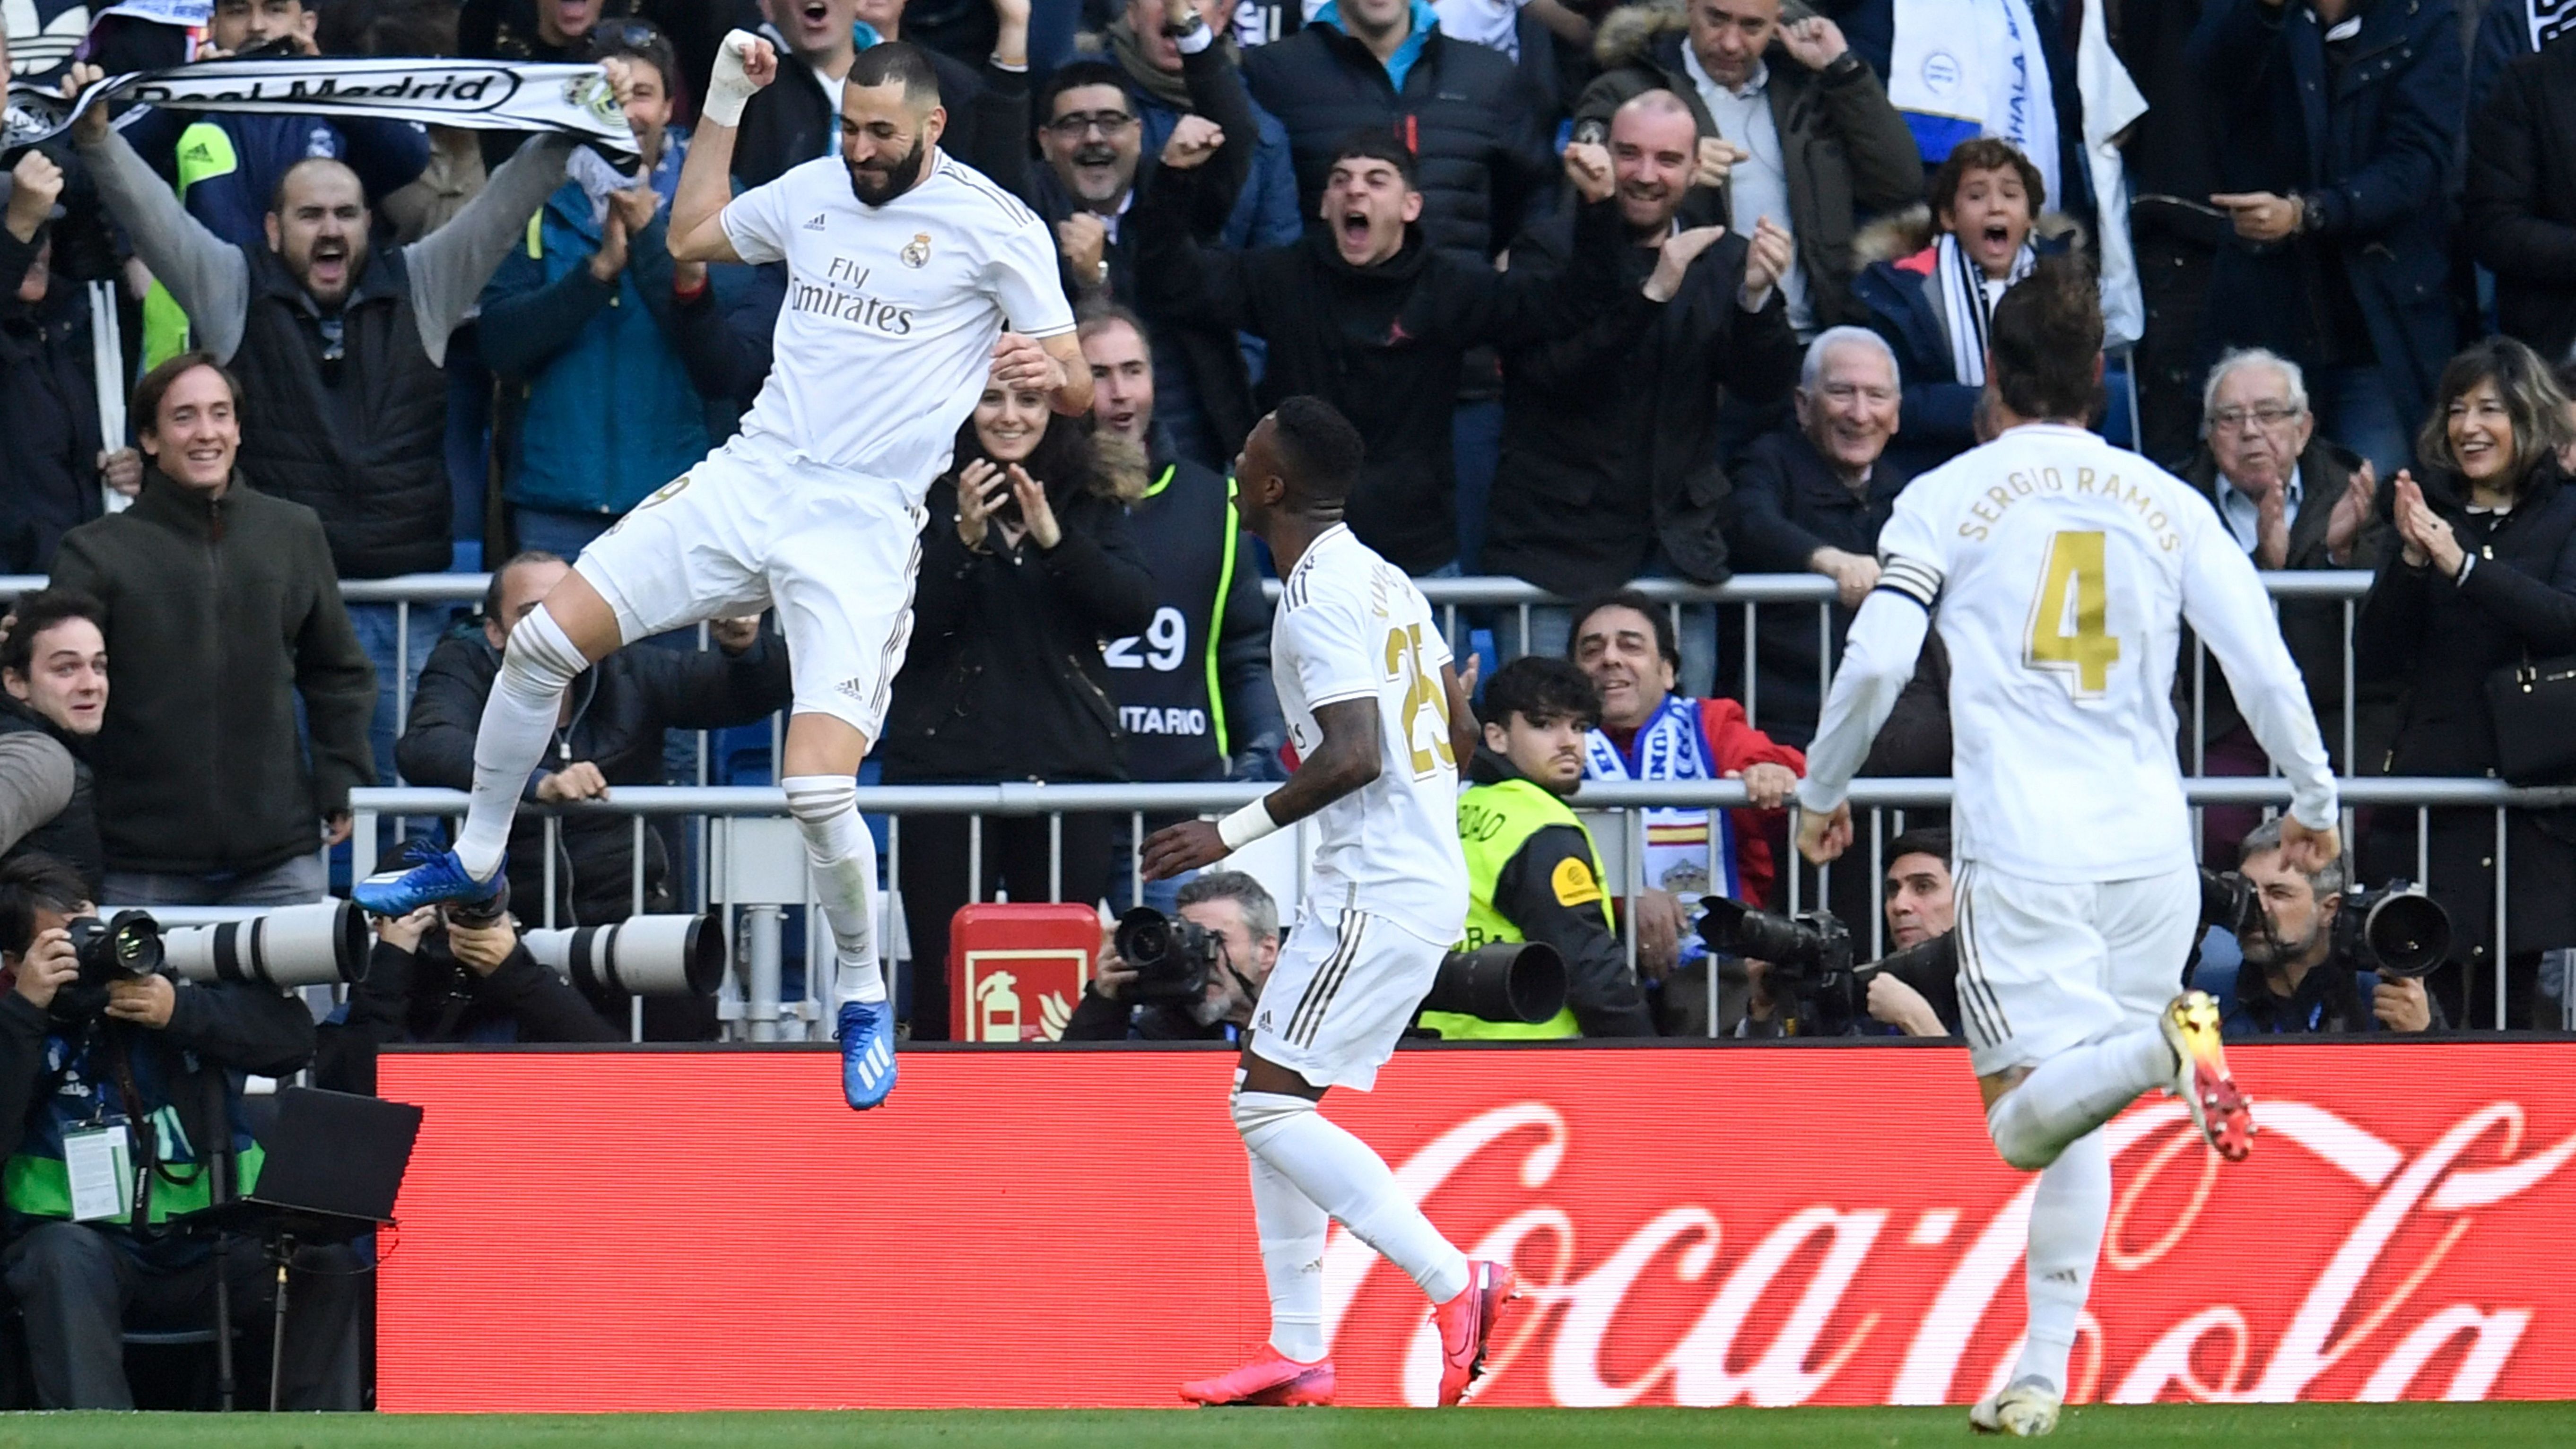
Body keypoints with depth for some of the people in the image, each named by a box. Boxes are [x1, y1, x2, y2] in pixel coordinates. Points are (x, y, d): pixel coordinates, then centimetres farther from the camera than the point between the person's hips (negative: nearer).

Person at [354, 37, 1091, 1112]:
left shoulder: (993, 225, -6)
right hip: (749, 479, 6)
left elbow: (1078, 388, -6)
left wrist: (1050, 368, -30)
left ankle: (864, 998, 6)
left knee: (818, 788, -19)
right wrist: (724, 102, 20)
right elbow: (691, 235, 29)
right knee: (543, 640, -2)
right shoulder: (817, 189, 11)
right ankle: (474, 862, 21)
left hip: (862, 528, -6)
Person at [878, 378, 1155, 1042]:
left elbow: (1136, 609, -4)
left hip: (1067, 762, 2)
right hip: (950, 761, -2)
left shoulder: (1092, 505, 10)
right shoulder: (927, 498, 2)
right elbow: (905, 631, -6)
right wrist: (965, 541, -19)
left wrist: (1056, 541, -18)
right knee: (946, 985, -4)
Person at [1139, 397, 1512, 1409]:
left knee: (1270, 1108, -10)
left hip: (1375, 893, -10)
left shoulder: (1319, 597, -15)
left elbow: (1355, 757, -24)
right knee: (1270, 1102, 15)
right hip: (1424, 878, 10)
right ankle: (1298, 1355, 15)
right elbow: (1461, 735, 19)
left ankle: (1455, 1285, -16)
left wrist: (1237, 831, -18)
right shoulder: (1385, 581, 14)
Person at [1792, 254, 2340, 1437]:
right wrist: (2314, 803, 20)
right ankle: (2042, 1373, 10)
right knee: (2073, 1130, 16)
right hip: (2150, 850, 4)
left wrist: (1821, 794, 12)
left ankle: (2157, 1046, -40)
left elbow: (1875, 663, -4)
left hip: (2023, 851, -4)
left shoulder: (1949, 498, 4)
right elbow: (2263, 664, 6)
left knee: (2029, 1124, -10)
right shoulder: (2168, 504, 11)